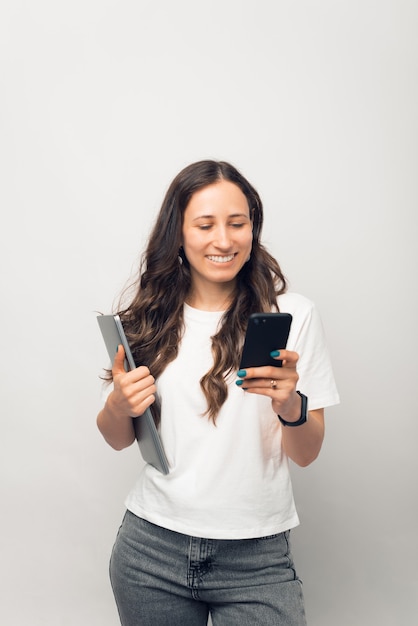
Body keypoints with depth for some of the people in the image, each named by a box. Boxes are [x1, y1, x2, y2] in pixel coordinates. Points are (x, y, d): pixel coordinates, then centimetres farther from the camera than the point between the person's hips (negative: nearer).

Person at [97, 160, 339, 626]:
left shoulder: (293, 314, -7)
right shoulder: (151, 316, 0)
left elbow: (306, 454, -4)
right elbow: (118, 440, 8)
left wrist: (290, 406, -24)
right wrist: (118, 406, -13)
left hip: (256, 558, -2)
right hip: (153, 548, 2)